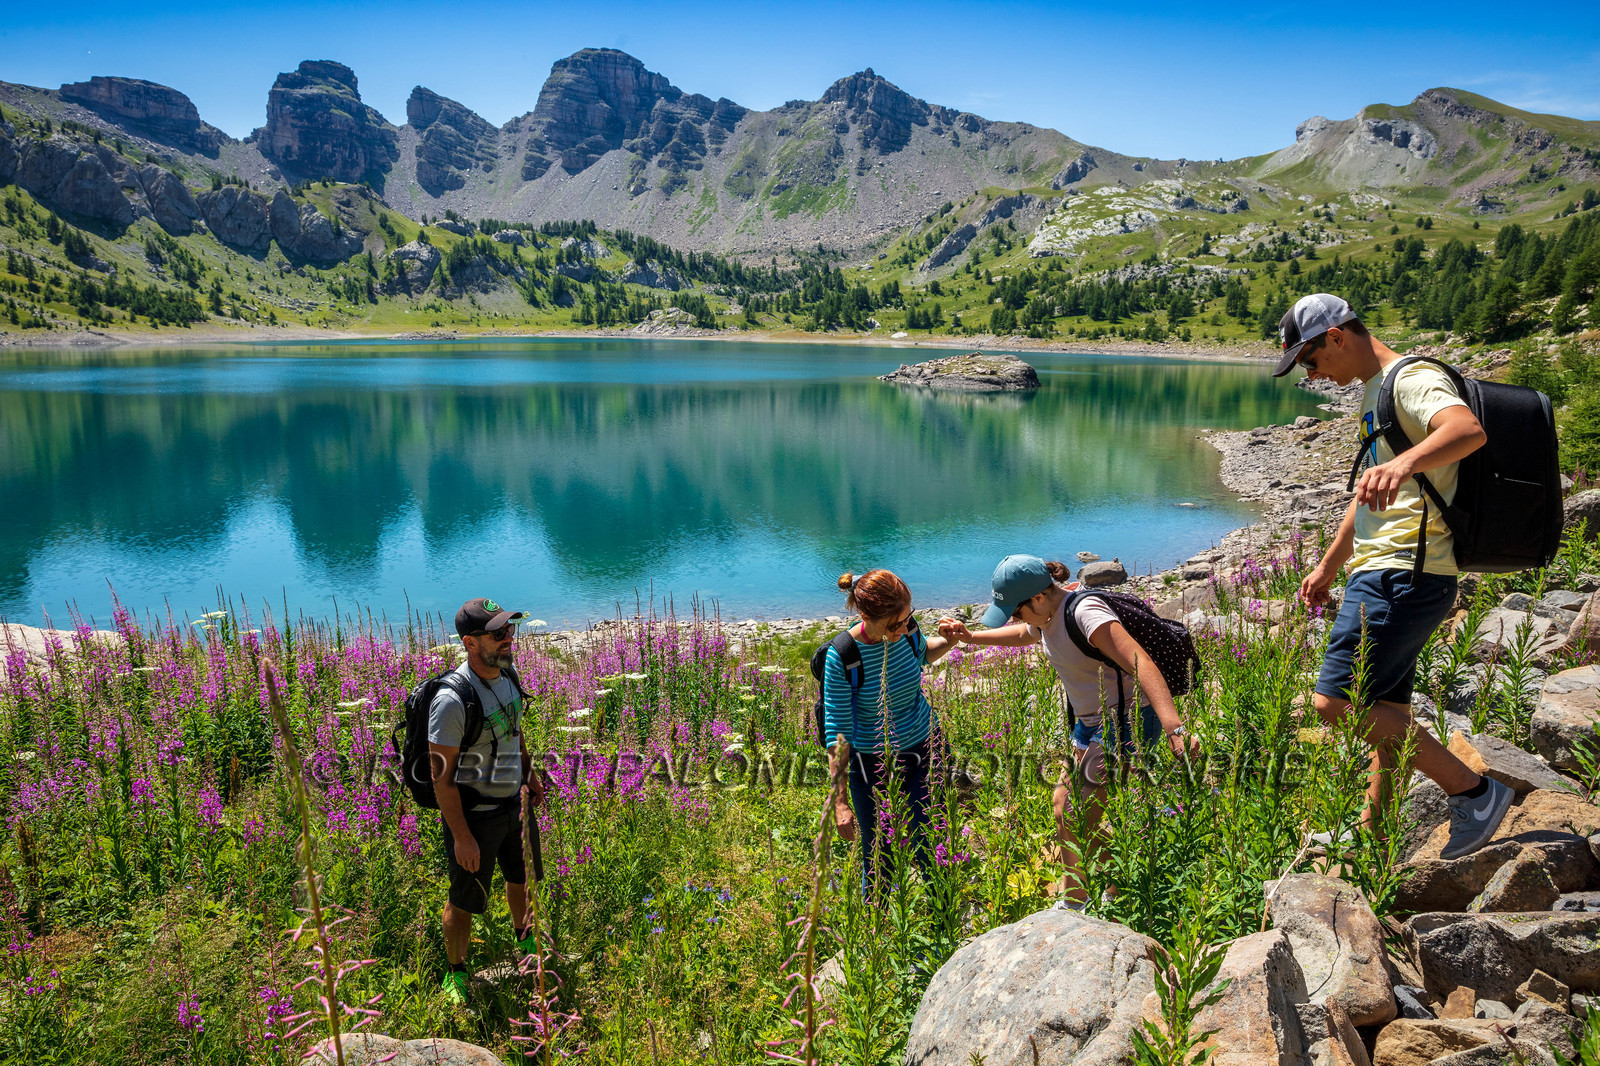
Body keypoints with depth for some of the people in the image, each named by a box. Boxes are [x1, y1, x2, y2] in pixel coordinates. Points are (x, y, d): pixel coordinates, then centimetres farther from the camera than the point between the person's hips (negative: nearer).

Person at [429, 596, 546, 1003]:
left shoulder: (507, 674, -3)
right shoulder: (452, 700, -29)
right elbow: (442, 777, -23)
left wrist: (530, 775, 20)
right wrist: (461, 837, -21)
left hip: (513, 802, 8)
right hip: (473, 814, -8)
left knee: (522, 876, 27)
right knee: (464, 901, 10)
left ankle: (524, 939, 54)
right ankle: (456, 974, 35)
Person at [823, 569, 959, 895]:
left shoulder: (906, 629, -11)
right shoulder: (841, 657, -24)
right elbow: (837, 733, -17)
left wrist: (949, 641, -7)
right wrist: (840, 802, -15)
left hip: (924, 748, 4)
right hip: (874, 764, -4)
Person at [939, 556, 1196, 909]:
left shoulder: (1085, 612, -25)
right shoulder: (1045, 615, 4)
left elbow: (1141, 664, -35)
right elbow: (1024, 635, 30)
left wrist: (1173, 726, -46)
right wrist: (970, 637, 22)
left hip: (1127, 721, -10)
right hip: (1091, 722, 10)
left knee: (1072, 815, -10)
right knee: (1065, 803, 14)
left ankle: (1072, 907, 7)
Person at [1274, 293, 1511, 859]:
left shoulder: (1414, 379, -11)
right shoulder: (1375, 391, 21)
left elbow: (1470, 431, -35)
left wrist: (1405, 462, -54)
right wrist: (1328, 565, 32)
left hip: (1405, 575, -10)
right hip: (1384, 574, 10)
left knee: (1335, 701, -14)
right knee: (1386, 708, 15)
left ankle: (1474, 791, -4)